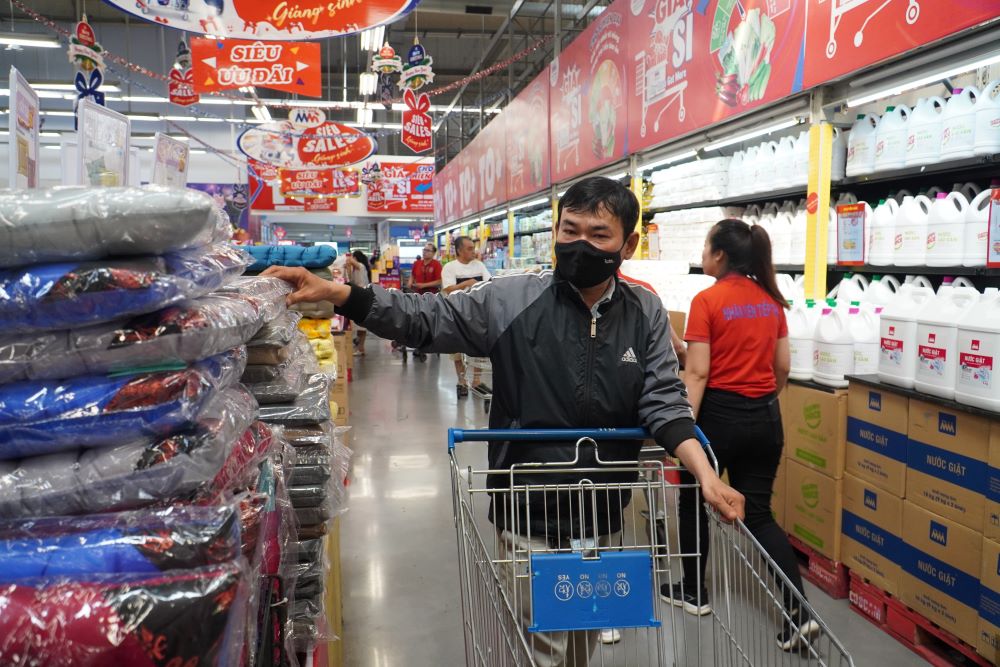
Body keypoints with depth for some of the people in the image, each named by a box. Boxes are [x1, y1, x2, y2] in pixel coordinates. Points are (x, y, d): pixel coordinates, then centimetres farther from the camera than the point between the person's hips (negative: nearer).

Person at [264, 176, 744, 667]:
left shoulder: (646, 314, -1)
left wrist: (706, 476, -19)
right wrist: (333, 292, -22)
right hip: (528, 517, -3)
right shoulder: (512, 300, -9)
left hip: (602, 517, 4)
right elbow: (423, 318, -10)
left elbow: (664, 402, -5)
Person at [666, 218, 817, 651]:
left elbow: (698, 373, -18)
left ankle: (694, 593, 30)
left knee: (692, 501, 16)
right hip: (765, 417, 6)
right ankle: (798, 611, 3)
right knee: (758, 513, 12)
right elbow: (782, 367, 9)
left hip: (720, 413, -5)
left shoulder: (707, 300, -13)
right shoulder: (771, 300, 5)